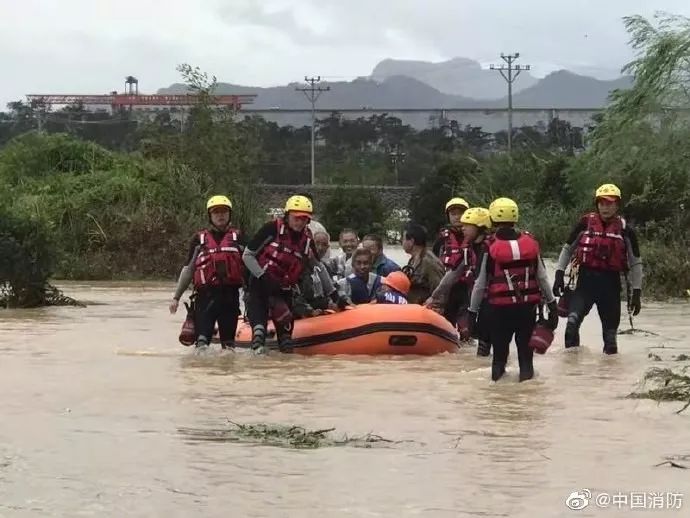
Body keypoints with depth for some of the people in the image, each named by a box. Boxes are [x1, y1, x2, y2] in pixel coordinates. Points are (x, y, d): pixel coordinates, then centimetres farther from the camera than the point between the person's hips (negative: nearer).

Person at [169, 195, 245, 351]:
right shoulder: (199, 238, 12)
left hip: (230, 293, 1)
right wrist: (176, 297, 10)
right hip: (205, 293, -1)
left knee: (229, 339, 6)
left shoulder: (237, 237, 12)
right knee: (203, 336, -12)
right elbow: (188, 269, 14)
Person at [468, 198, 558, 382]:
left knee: (499, 352, 9)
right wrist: (552, 304, 15)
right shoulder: (531, 243, 0)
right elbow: (542, 277, 6)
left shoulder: (490, 247, -9)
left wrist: (472, 311, 6)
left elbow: (480, 284, -4)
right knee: (525, 350, 11)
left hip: (501, 308, -2)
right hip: (528, 306, 2)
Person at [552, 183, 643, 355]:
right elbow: (568, 249, 12)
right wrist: (559, 274, 3)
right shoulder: (586, 223, 2)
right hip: (585, 280, -1)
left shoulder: (625, 230, 1)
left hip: (611, 284, 1)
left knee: (610, 332, 9)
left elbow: (636, 263, 6)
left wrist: (636, 293, 3)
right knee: (572, 321, -21)